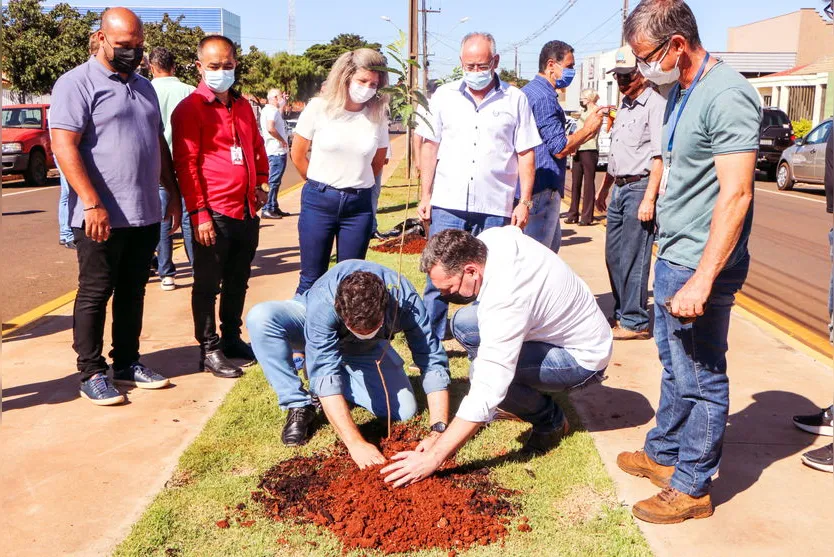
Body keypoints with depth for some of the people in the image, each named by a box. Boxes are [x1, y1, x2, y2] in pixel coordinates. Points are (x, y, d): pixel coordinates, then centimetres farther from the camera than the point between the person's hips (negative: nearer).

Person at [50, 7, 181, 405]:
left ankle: (127, 363, 24)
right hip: (101, 216, -7)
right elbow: (64, 147, -15)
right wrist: (92, 204, -22)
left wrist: (173, 194, 16)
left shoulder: (144, 87, 17)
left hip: (146, 214, 7)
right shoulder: (77, 83, -6)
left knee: (132, 292, 13)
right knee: (95, 294, 2)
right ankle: (91, 374, 11)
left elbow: (159, 144, 22)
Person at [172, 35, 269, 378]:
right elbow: (186, 164, -13)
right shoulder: (190, 108, -8)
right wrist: (199, 214, -17)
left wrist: (260, 182, 16)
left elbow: (258, 146, 27)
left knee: (238, 282, 16)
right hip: (214, 214, -7)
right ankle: (209, 350, 13)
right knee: (208, 285, 4)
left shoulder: (242, 106, 13)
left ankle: (232, 339, 30)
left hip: (247, 211, 7)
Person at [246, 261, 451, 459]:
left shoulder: (405, 299, -36)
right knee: (260, 317, -34)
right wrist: (355, 443, -51)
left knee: (405, 410, -18)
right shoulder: (323, 305, -42)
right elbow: (325, 374, -45)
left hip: (366, 351, 2)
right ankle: (299, 407, -18)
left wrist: (438, 430, -42)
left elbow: (433, 362, -33)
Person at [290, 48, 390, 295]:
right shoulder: (319, 107, -4)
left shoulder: (377, 115, 1)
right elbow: (298, 155, 5)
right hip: (319, 201, -2)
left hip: (359, 205, 2)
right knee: (311, 279, 4)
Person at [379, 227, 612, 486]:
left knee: (484, 374, -29)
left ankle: (551, 421, -2)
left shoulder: (506, 301, -37)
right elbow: (515, 228, 14)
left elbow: (486, 392, -38)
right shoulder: (492, 237, -15)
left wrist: (434, 456, -35)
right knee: (465, 324, -3)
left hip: (584, 358, -9)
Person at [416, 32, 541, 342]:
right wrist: (425, 195, 5)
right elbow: (429, 147, 10)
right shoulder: (444, 96, 9)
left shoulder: (515, 100, 6)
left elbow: (526, 154, 6)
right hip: (447, 204, 1)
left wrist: (525, 202, 0)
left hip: (495, 208, 0)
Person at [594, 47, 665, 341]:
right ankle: (621, 313, 24)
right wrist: (604, 188, 25)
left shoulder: (655, 105, -11)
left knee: (633, 259, -6)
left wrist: (648, 198, -23)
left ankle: (635, 322, 2)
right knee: (614, 255, 13)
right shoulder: (624, 107, 18)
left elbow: (659, 157, -18)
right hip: (620, 189, 9)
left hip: (640, 188, -9)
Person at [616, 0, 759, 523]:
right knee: (675, 365, 21)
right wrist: (673, 257, 17)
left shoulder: (726, 96, -19)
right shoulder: (682, 92, 12)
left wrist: (702, 280, -27)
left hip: (699, 266, -10)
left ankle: (691, 487, 17)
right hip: (672, 257, 10)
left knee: (701, 377, 3)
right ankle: (664, 453, 38)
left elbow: (735, 195, -25)